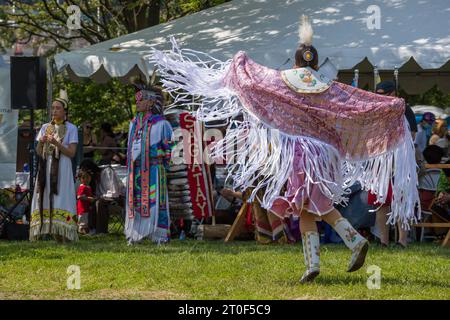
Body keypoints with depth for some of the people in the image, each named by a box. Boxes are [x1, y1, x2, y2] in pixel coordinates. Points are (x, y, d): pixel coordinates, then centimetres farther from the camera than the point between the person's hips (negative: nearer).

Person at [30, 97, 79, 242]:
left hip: (62, 169, -4)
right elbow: (39, 153, 12)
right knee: (43, 198, -4)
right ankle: (38, 232, -6)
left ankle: (63, 235, -15)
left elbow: (71, 153, -5)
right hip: (46, 168, 4)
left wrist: (56, 143, -17)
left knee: (60, 198, -12)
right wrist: (41, 143, -9)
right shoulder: (45, 127, 15)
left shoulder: (71, 129, 3)